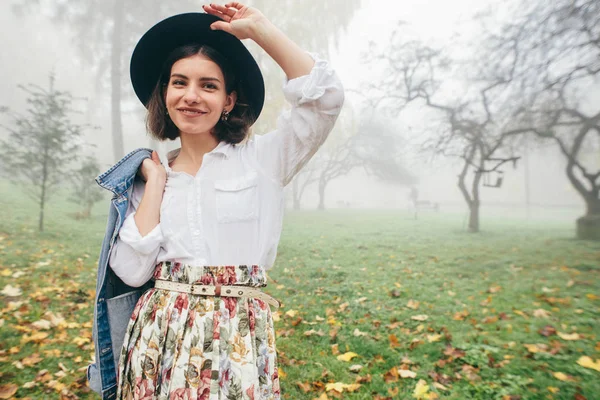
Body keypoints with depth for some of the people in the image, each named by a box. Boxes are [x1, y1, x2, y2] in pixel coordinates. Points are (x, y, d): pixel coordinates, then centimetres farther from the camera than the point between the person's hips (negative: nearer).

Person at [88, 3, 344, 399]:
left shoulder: (262, 159, -1)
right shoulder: (149, 176, 7)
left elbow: (325, 95, -12)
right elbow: (133, 271, -4)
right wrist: (156, 182, -5)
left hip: (239, 337, -2)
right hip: (159, 334, 3)